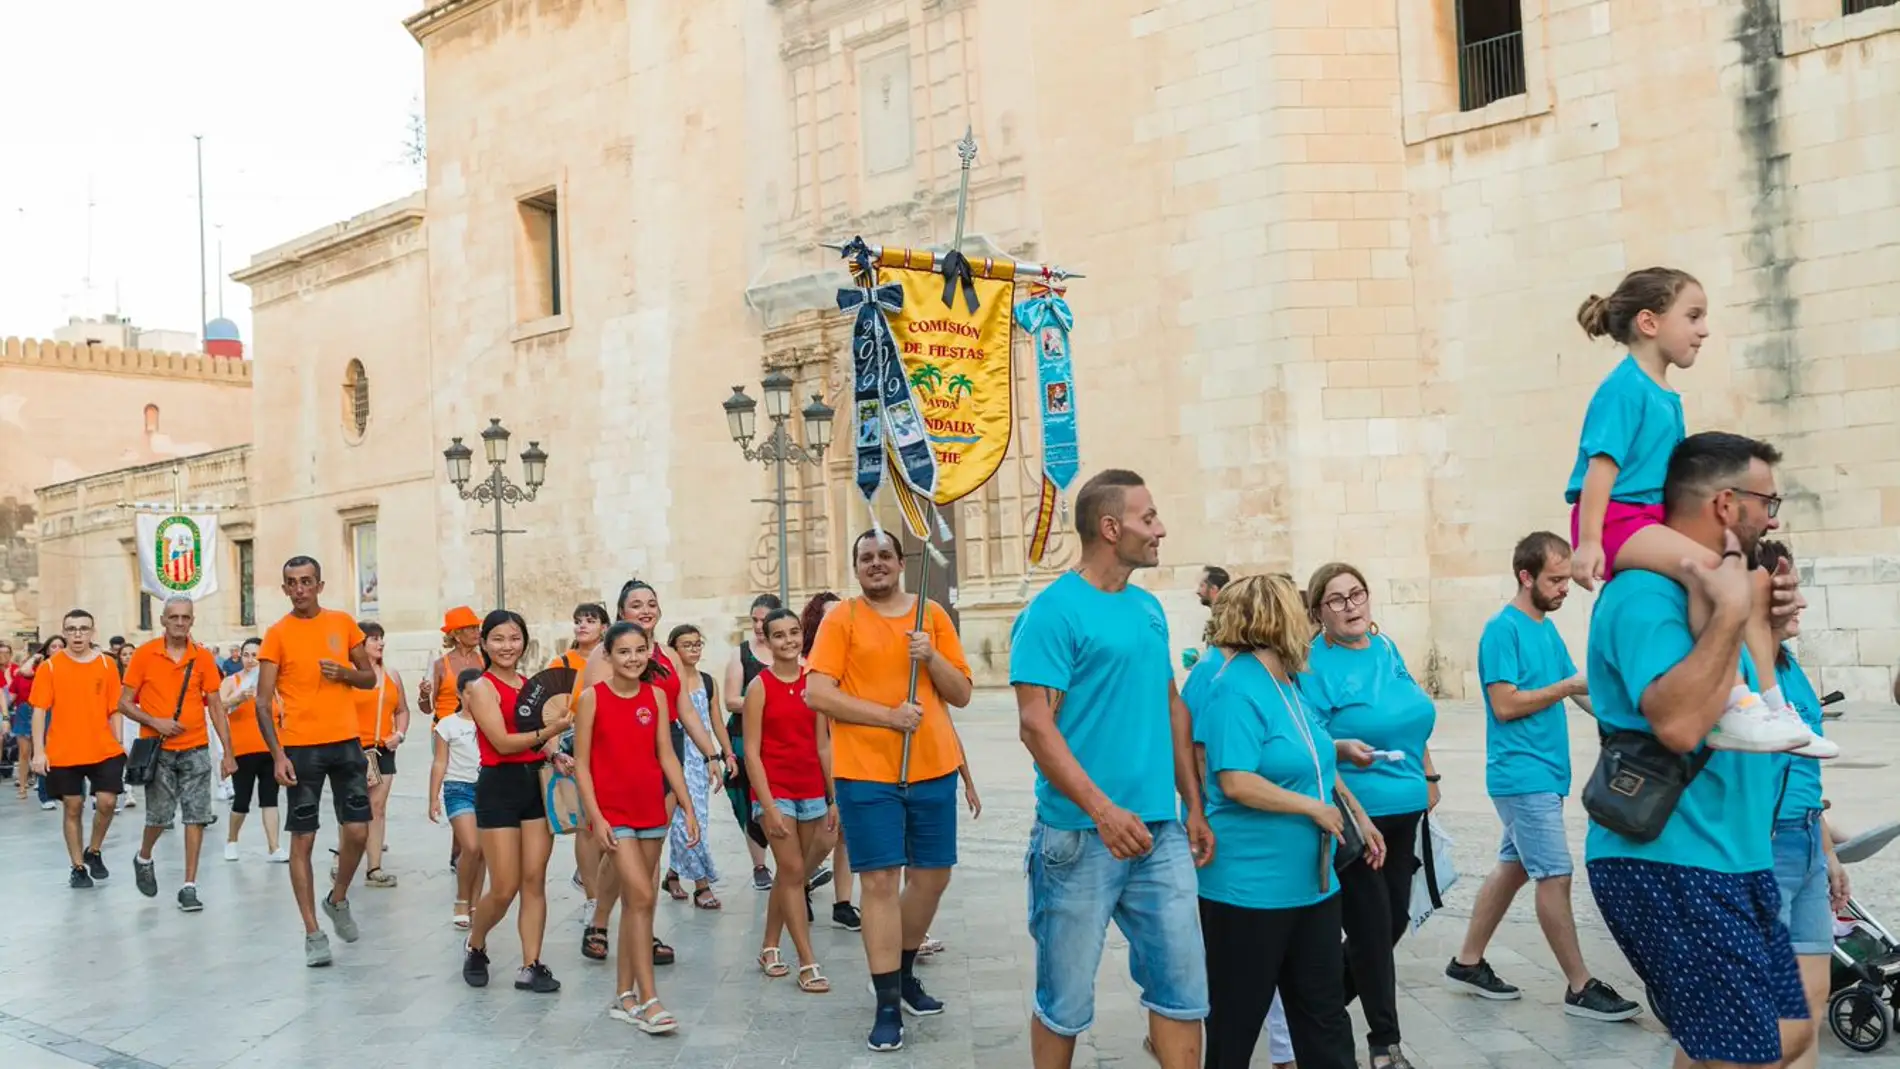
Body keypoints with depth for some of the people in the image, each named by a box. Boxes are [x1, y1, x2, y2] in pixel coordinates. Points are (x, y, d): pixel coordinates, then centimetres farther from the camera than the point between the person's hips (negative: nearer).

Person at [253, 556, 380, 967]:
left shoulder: (343, 623, 6)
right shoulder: (277, 634, -3)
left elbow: (370, 678, 13)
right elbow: (263, 702, -5)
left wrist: (345, 673, -9)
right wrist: (277, 755, -14)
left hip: (346, 743, 3)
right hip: (301, 748, -3)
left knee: (357, 831, 2)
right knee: (303, 839, 1)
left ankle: (338, 899, 29)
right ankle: (313, 933, 8)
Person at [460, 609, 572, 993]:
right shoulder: (482, 688, -6)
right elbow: (502, 742, -16)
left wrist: (555, 755, -2)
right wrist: (549, 731, -26)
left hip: (536, 782, 5)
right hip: (499, 787, -5)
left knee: (535, 880, 2)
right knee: (504, 889, -2)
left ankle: (531, 966, 8)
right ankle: (475, 949, 25)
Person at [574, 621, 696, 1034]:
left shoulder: (656, 695, 3)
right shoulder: (593, 697, -7)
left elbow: (667, 755, 5)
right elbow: (581, 762, -6)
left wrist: (688, 808, 2)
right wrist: (596, 817, -12)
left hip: (651, 810, 4)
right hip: (612, 813, -4)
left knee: (634, 902, 11)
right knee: (642, 897, -13)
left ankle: (625, 996, 22)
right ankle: (648, 1000, -8)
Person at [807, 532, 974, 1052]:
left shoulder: (933, 614, 7)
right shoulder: (840, 619, -2)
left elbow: (962, 694, 7)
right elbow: (816, 693, -11)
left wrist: (931, 658, -11)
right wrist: (888, 714, -17)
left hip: (933, 768, 4)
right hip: (866, 772, -4)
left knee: (933, 875, 11)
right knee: (880, 880, -4)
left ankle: (904, 972, 34)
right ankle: (888, 1005, 5)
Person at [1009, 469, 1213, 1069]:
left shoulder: (1149, 608, 12)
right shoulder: (1054, 611, -11)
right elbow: (1035, 725, -17)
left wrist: (1193, 806, 14)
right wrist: (1102, 810, -25)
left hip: (1160, 832, 6)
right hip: (1081, 836, -6)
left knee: (1183, 983, 9)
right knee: (1066, 998, 7)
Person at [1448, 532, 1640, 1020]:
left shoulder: (1547, 628, 13)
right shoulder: (1503, 629, -14)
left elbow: (1578, 690, 10)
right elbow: (1505, 705, -19)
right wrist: (1567, 687, -15)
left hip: (1543, 773, 9)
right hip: (1523, 775, -9)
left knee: (1513, 867, 14)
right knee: (1555, 876, -4)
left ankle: (1468, 962, 24)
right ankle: (1580, 988, 4)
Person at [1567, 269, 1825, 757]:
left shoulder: (1668, 397, 17)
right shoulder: (1625, 387, -11)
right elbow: (1602, 463, -19)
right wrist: (1589, 540, -27)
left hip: (1652, 517, 10)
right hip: (1617, 516, -10)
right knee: (1707, 564, -30)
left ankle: (1772, 708, 9)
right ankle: (1733, 710, -28)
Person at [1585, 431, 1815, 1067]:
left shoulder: (1704, 587, 14)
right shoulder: (1646, 595, -18)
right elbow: (1678, 724, -34)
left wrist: (1760, 618, 15)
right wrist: (1731, 613, -27)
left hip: (1732, 860, 10)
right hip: (1668, 865, -10)